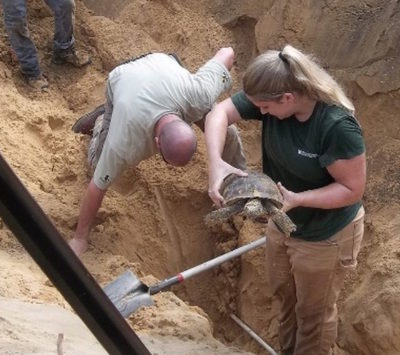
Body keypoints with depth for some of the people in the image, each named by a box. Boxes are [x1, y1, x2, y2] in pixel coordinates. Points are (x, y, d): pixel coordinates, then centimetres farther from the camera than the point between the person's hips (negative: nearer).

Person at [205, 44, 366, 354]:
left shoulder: (338, 126, -37)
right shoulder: (273, 98, -20)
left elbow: (353, 189, -29)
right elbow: (219, 113, -16)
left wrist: (297, 199, -37)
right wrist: (216, 162, -32)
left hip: (325, 234, -7)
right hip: (283, 222, 7)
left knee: (313, 311, 18)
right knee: (284, 295, 29)